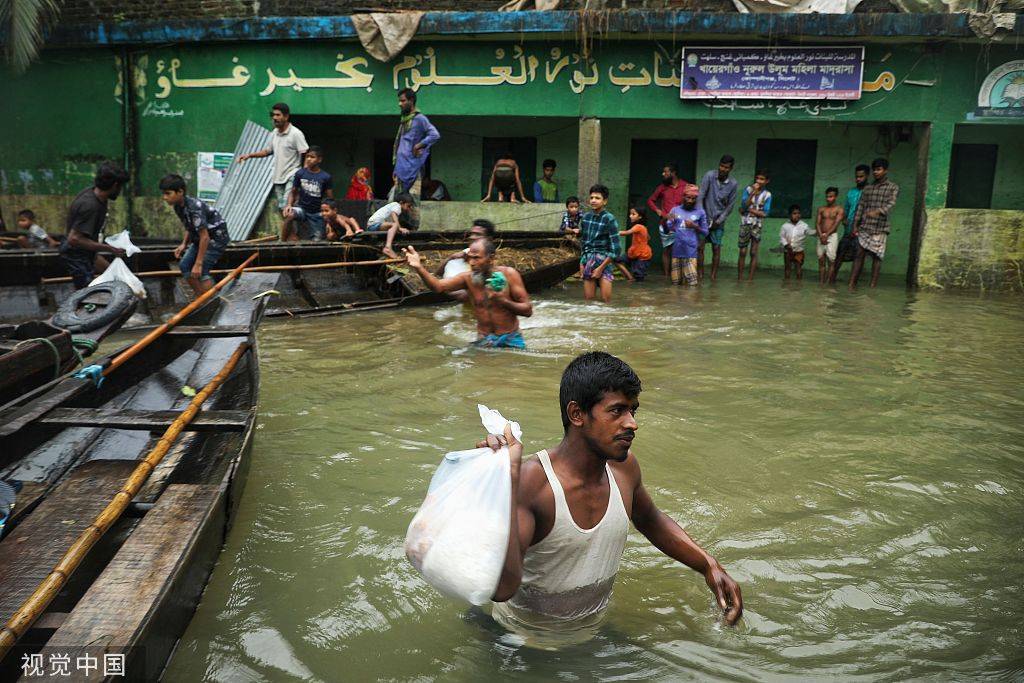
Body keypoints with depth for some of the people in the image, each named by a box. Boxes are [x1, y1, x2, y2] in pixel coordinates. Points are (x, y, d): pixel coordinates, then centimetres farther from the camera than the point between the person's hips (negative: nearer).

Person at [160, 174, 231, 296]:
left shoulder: (194, 207, -30)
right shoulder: (178, 207, -2)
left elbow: (205, 237, -30)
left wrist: (198, 264, -29)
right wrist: (184, 244, -2)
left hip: (216, 237, -10)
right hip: (200, 238, 10)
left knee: (201, 271, -18)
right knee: (185, 266, 6)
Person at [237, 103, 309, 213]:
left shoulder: (296, 134, -11)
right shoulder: (275, 133, 11)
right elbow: (269, 151, 25)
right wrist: (249, 155, 16)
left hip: (291, 178, -8)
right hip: (278, 177, 8)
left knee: (286, 208, -19)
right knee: (280, 207, 10)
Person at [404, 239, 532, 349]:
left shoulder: (508, 274, -10)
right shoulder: (467, 278, -6)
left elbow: (528, 310, -7)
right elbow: (438, 286, -23)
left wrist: (504, 301, -23)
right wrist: (419, 268, -40)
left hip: (510, 339, -2)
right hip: (484, 341, 2)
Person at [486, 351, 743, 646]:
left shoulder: (624, 465, -10)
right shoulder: (530, 482, -30)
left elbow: (651, 521, 13)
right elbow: (502, 587, -43)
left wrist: (709, 566, 0)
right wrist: (507, 477, -46)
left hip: (591, 632, 4)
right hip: (522, 638, -4)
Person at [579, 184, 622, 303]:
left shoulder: (609, 219, -9)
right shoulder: (585, 217, 7)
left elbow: (615, 248, -11)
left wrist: (601, 268, -13)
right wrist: (582, 262, 8)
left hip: (604, 260, -4)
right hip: (588, 261, 4)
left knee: (605, 300, -8)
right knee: (587, 299, 4)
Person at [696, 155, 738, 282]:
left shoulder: (733, 184, -5)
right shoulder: (709, 176, -11)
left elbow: (730, 205, -1)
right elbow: (700, 196, -13)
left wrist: (719, 221, -8)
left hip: (719, 221, 1)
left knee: (716, 248, 3)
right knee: (700, 247, -4)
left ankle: (714, 276, 10)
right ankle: (700, 274, 4)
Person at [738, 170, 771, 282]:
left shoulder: (767, 195, 0)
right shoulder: (748, 189, -1)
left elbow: (765, 213, -5)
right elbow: (743, 206, -12)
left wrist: (749, 210, -9)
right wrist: (753, 193, -19)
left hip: (758, 226, 1)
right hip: (745, 224, 0)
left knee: (754, 253, 2)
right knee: (742, 252, 0)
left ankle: (750, 279, 6)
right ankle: (739, 278, 5)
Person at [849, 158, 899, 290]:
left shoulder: (893, 187, 2)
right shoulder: (868, 188, 14)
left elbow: (891, 204, -14)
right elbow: (861, 206, 11)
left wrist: (878, 211, -34)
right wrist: (855, 225, 2)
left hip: (880, 228, -3)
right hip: (865, 227, 3)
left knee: (876, 256, -2)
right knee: (859, 254, 1)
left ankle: (873, 286, 1)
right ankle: (852, 284, 0)